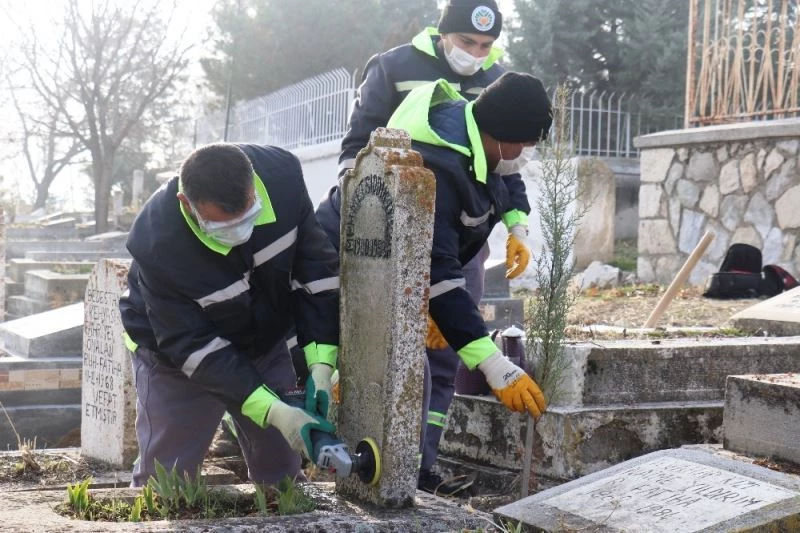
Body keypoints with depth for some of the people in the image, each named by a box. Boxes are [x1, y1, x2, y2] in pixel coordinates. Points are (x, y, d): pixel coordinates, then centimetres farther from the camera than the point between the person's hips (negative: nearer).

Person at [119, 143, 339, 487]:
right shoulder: (157, 243, -36)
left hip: (265, 341, 4)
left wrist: (321, 366, -23)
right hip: (176, 356, -3)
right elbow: (192, 347, -30)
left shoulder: (282, 175, -27)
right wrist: (275, 412, -35)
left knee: (282, 471, 8)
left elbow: (316, 268, -16)